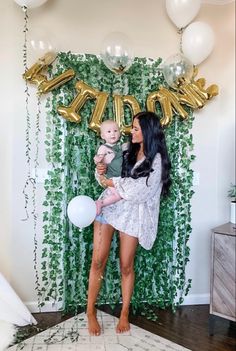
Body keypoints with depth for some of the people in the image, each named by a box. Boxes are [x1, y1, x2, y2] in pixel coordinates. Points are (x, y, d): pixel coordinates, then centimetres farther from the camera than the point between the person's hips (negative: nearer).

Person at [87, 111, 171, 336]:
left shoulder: (156, 160, -9)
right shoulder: (128, 151, 10)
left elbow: (136, 191, -17)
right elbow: (112, 174, 18)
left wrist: (110, 181, -8)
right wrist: (101, 171, -4)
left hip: (132, 214, -4)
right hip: (109, 207, 4)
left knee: (126, 266, 6)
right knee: (98, 261, 1)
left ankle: (124, 314, 27)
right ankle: (90, 312, 18)